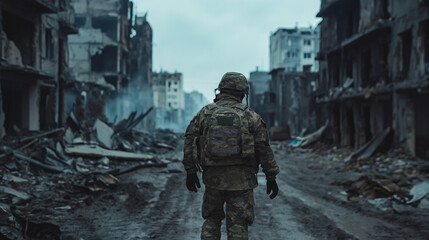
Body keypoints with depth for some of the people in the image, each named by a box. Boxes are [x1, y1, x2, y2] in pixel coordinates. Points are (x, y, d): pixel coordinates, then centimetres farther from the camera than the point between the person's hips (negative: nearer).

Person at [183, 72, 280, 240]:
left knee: (212, 219, 19)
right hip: (241, 180, -2)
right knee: (238, 225, 4)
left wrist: (190, 172, 9)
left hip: (213, 177, 2)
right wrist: (271, 177, 6)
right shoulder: (250, 117, -1)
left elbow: (190, 142, 3)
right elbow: (264, 149, 0)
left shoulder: (204, 113, 4)